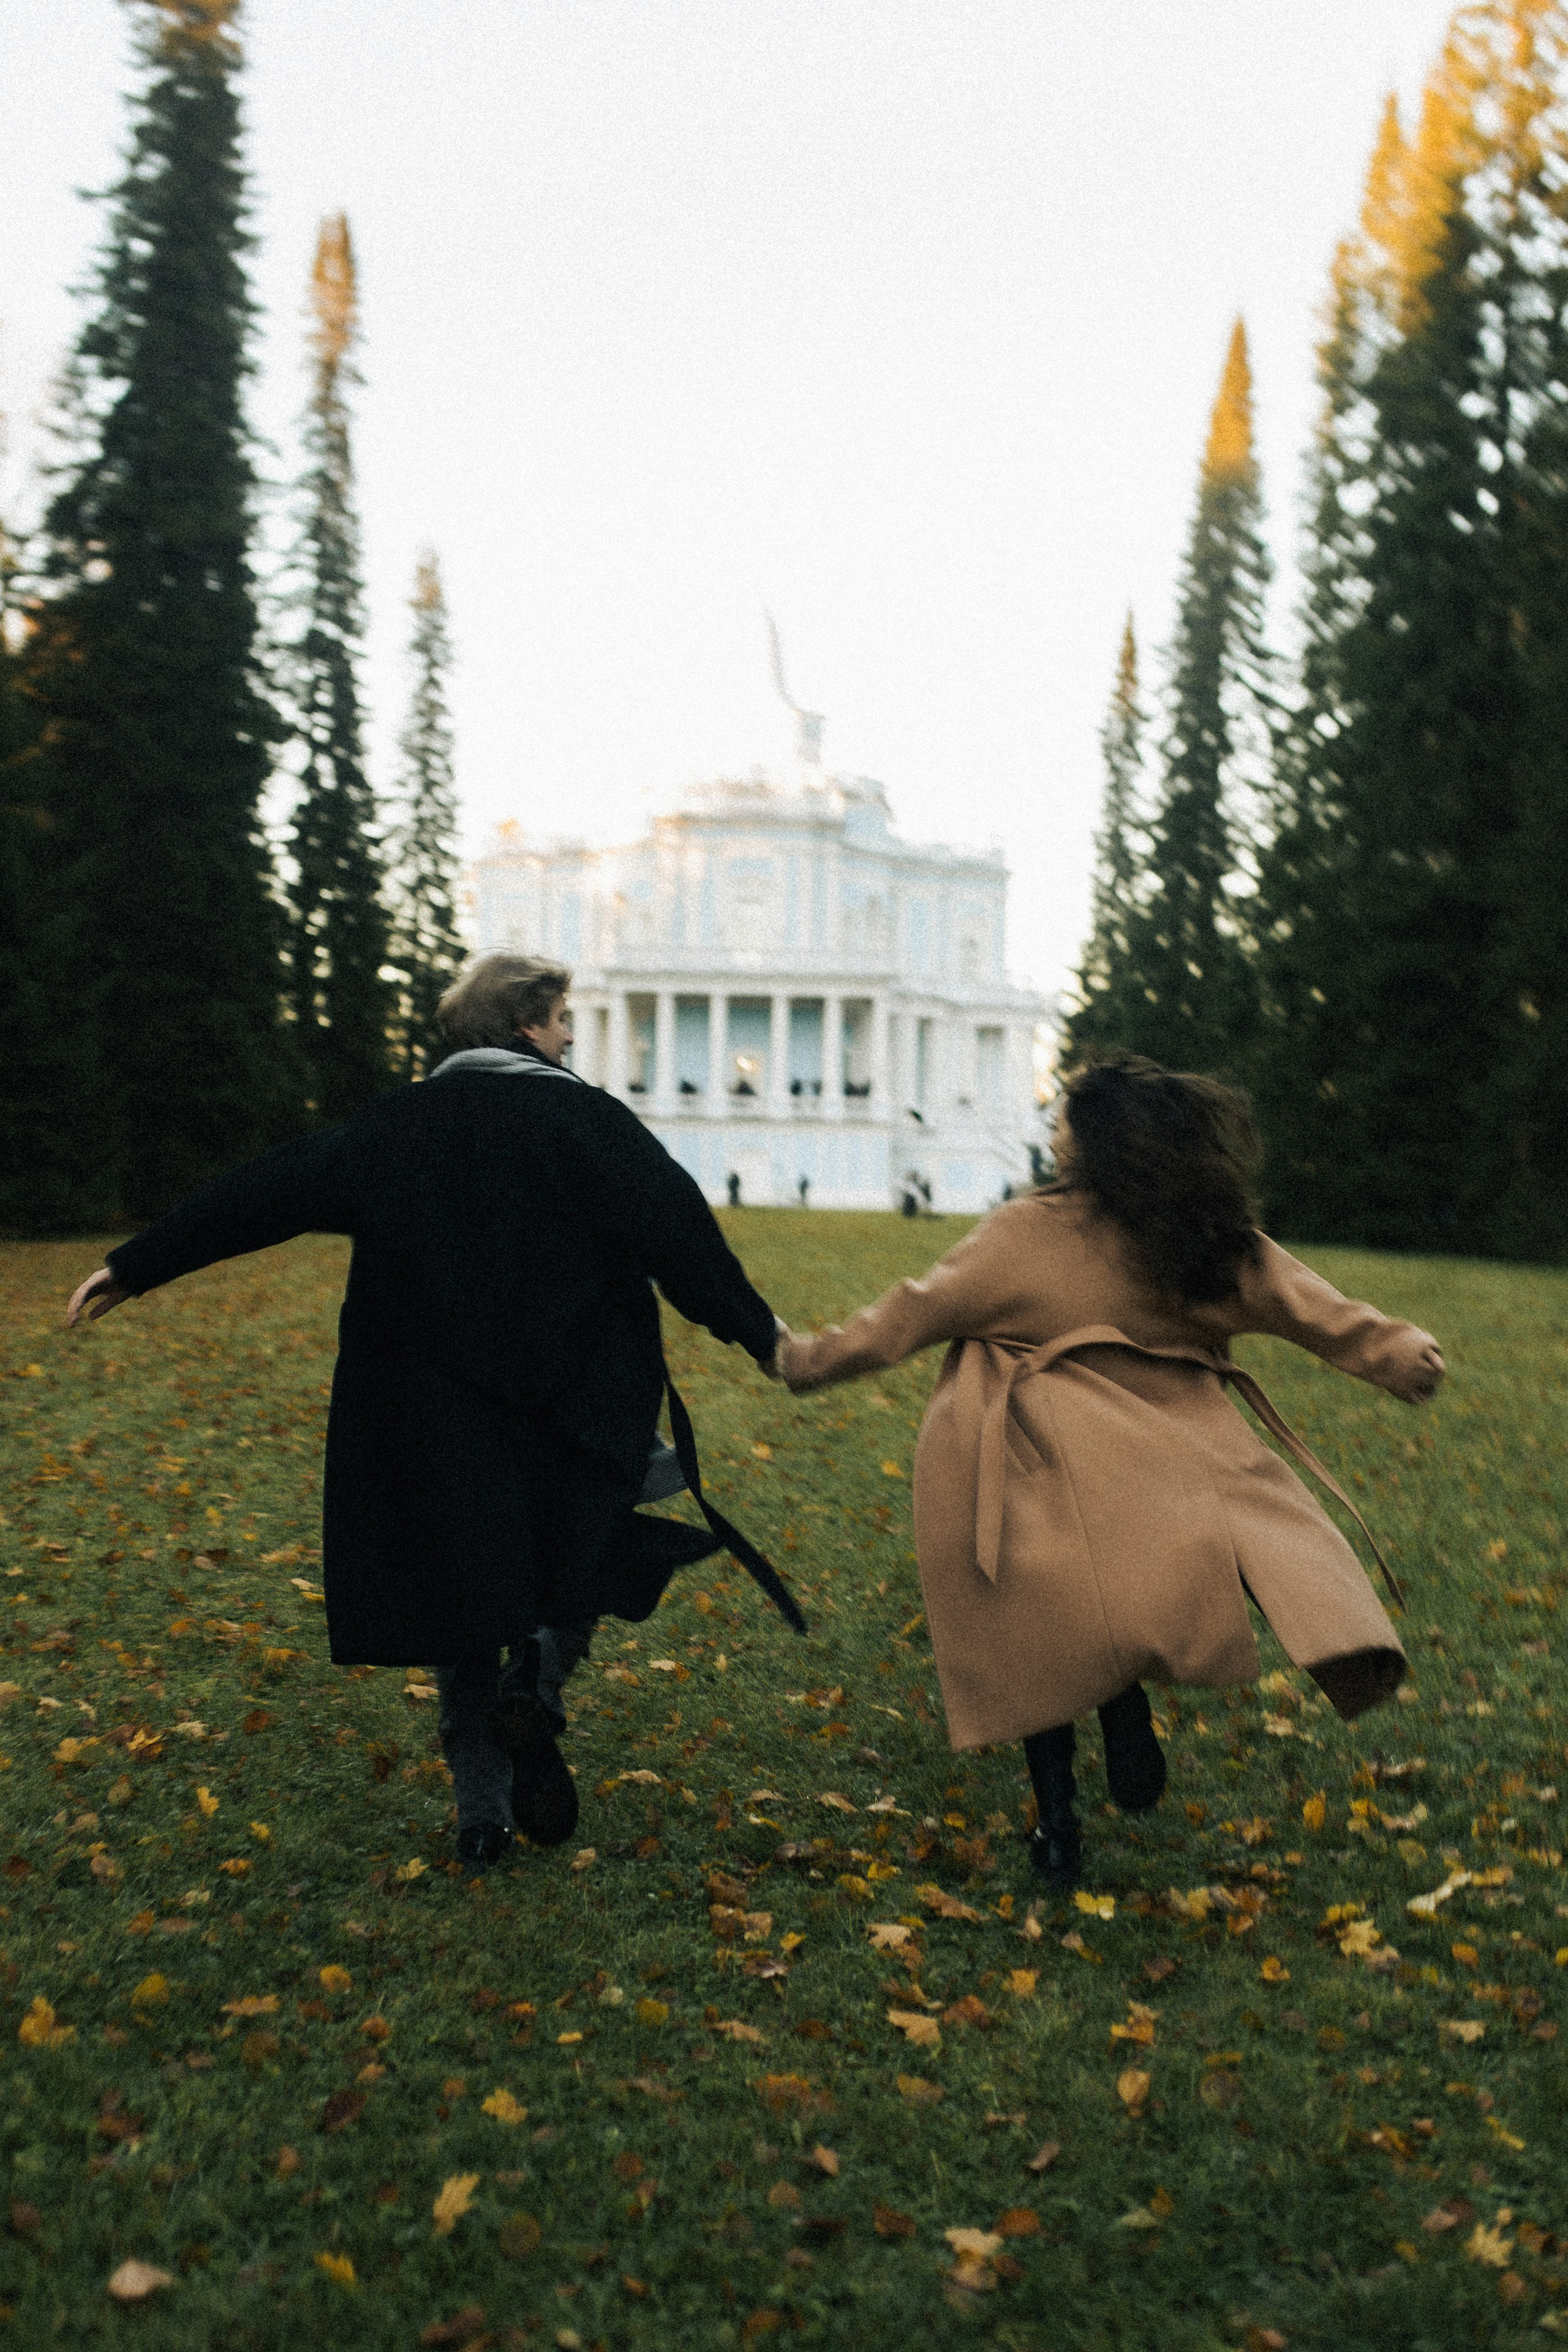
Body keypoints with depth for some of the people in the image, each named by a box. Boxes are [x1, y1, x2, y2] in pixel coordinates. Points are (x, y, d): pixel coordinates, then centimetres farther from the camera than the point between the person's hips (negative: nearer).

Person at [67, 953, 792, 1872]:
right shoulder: (590, 1121, -5)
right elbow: (682, 1236, -9)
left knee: (462, 1595, 14)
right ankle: (538, 1682, -8)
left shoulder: (398, 1125, 5)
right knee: (585, 1556, 19)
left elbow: (263, 1194, 5)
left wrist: (134, 1267, 11)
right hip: (576, 1412, -3)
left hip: (435, 1419, 3)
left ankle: (483, 1805, 16)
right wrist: (762, 1336, 0)